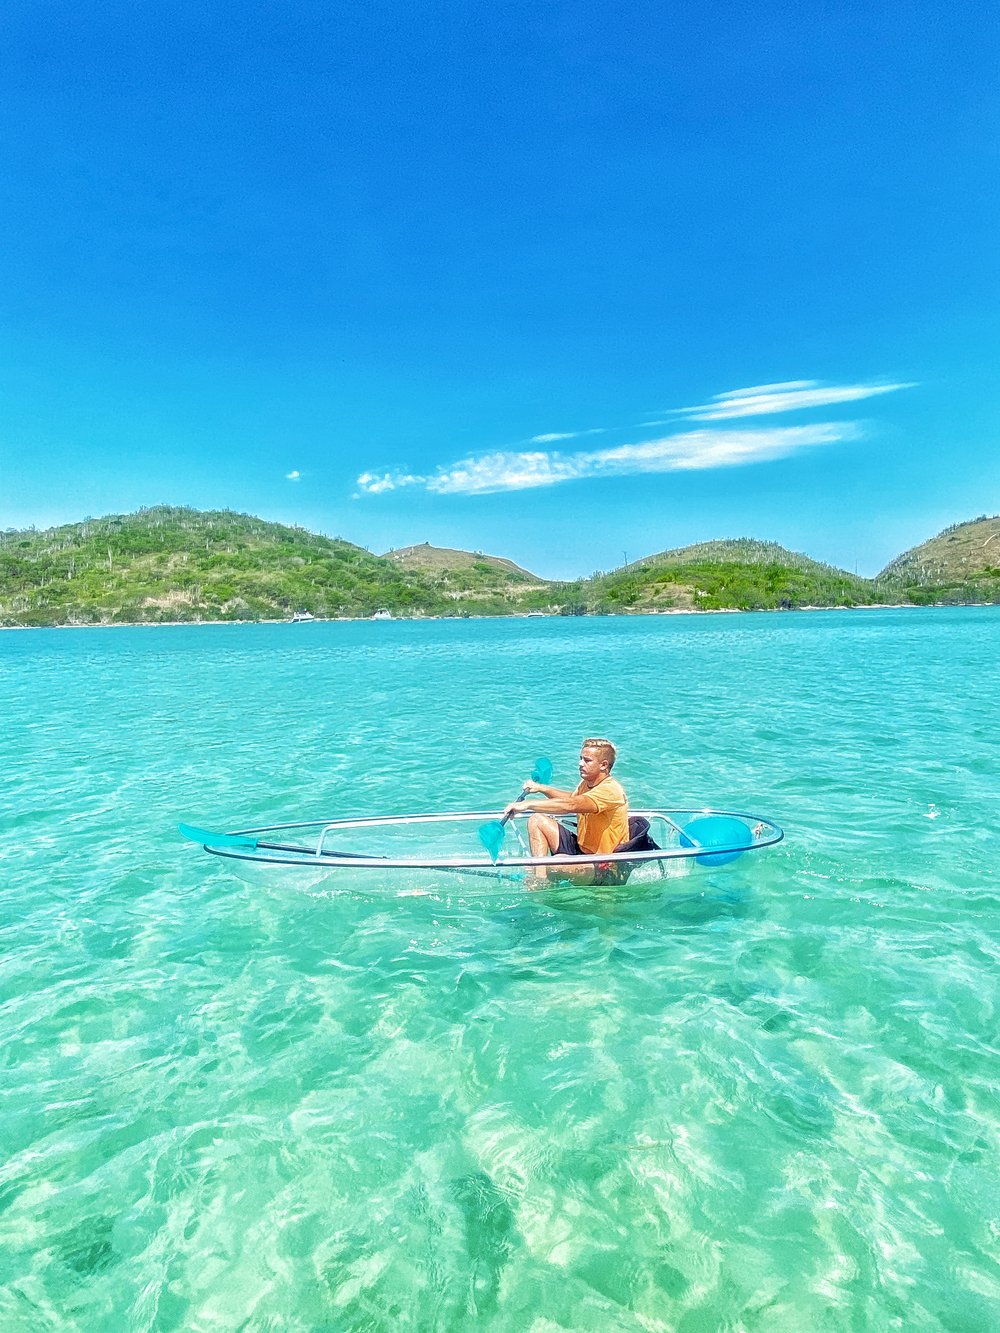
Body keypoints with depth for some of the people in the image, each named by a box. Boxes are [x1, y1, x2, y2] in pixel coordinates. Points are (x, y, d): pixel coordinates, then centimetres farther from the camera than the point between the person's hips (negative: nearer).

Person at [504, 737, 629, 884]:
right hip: (581, 847, 10)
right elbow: (572, 797, 30)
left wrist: (528, 804, -37)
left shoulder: (611, 790, -24)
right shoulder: (586, 783, 7)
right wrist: (541, 788, 16)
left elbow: (571, 805, -38)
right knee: (536, 820, 6)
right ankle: (540, 877, -8)